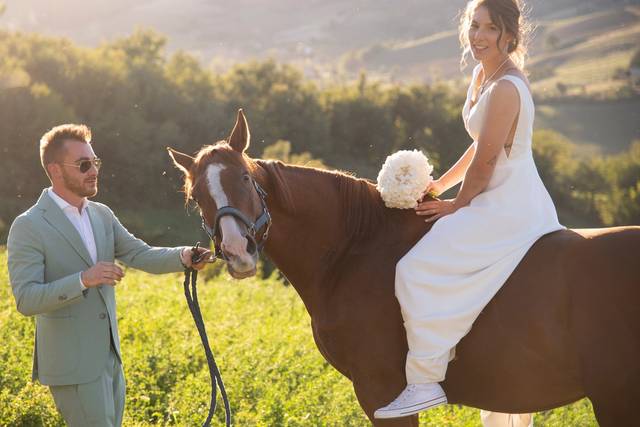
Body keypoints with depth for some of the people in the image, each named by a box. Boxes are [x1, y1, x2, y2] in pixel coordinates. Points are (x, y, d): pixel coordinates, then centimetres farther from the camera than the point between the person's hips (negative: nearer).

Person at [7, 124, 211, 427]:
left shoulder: (102, 215, 9)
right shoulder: (28, 227, -14)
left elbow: (139, 255, 0)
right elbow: (26, 300, -21)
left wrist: (183, 257, -19)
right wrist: (83, 279, -33)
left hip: (108, 355, 8)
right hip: (73, 365, -8)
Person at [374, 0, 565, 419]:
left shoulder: (504, 88, -20)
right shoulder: (483, 75, 11)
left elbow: (485, 162, -17)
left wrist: (457, 206, -4)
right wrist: (441, 185, 16)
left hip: (507, 209, -11)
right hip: (516, 201, 11)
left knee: (418, 270, -17)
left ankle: (426, 380, -14)